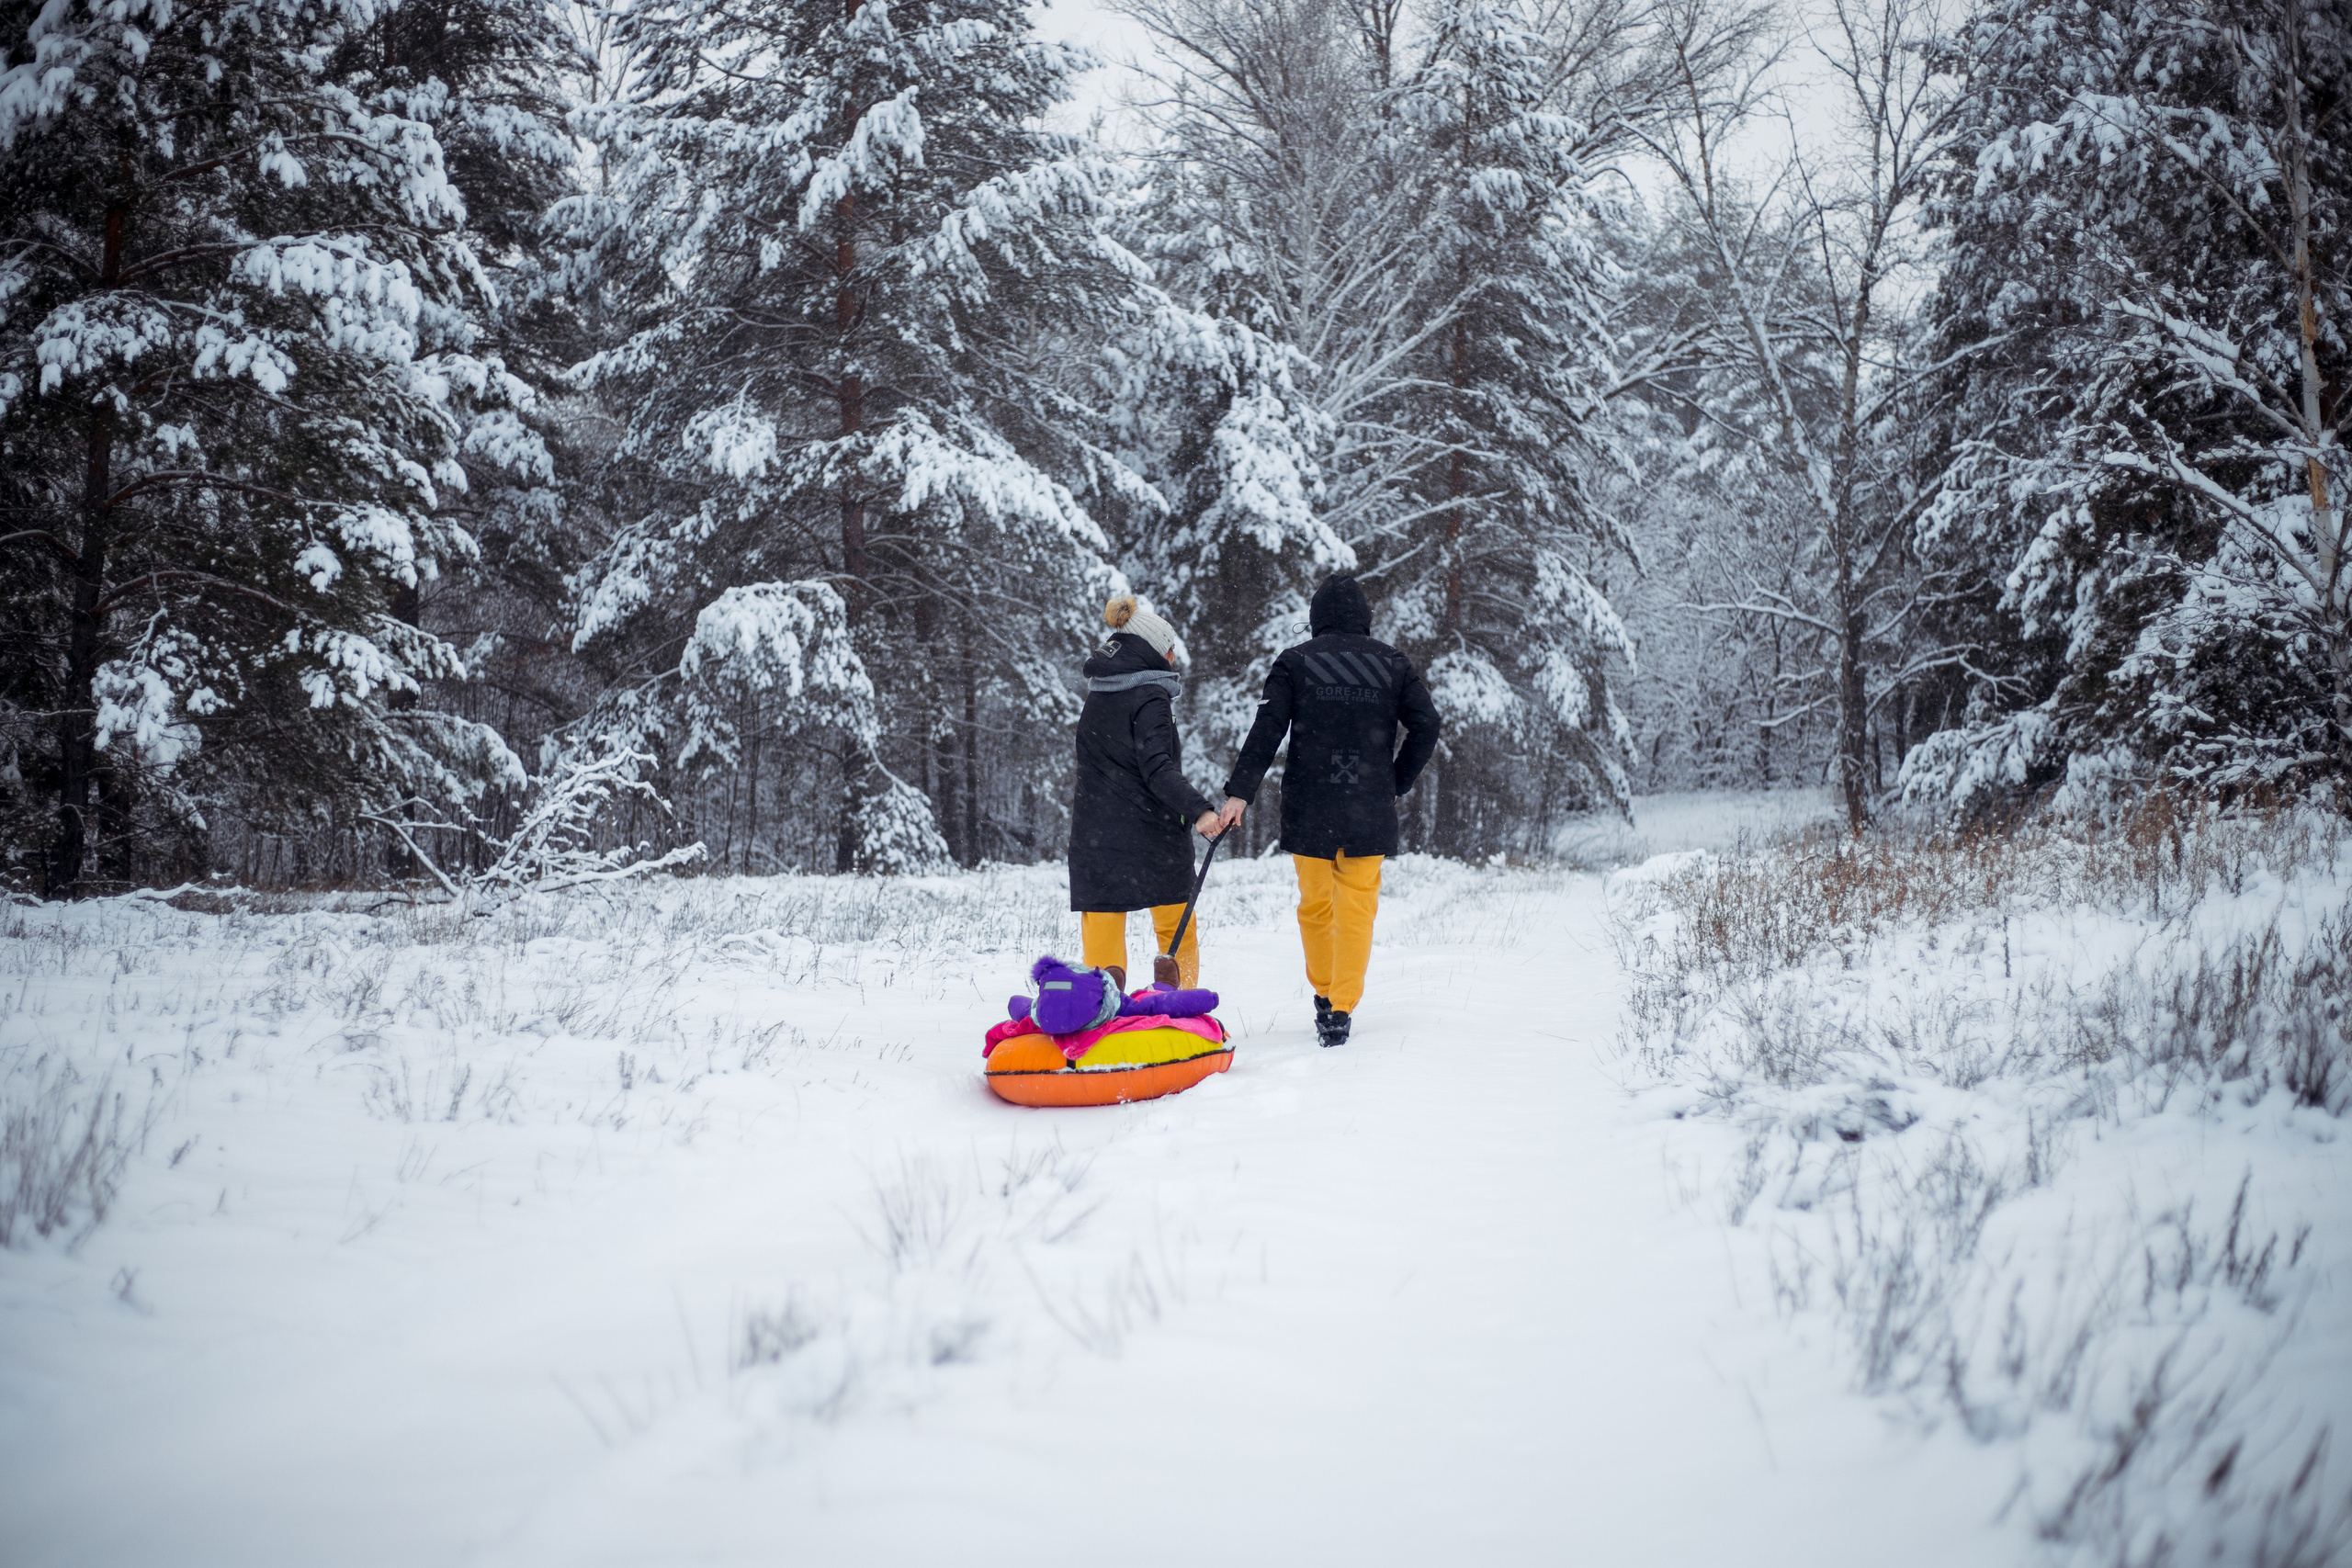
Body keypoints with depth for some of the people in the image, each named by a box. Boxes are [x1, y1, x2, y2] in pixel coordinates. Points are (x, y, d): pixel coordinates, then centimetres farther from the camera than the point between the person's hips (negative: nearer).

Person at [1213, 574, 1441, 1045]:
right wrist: (1396, 783, 12)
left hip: (1308, 807, 0)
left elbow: (1267, 730, -7)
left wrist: (1239, 793, -9)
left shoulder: (1294, 662, 2)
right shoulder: (1391, 663, 7)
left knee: (1315, 904, 13)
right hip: (1370, 809, 0)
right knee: (1357, 907, 2)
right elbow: (1426, 725, 3)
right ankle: (1340, 1010, -3)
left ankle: (1323, 994, 23)